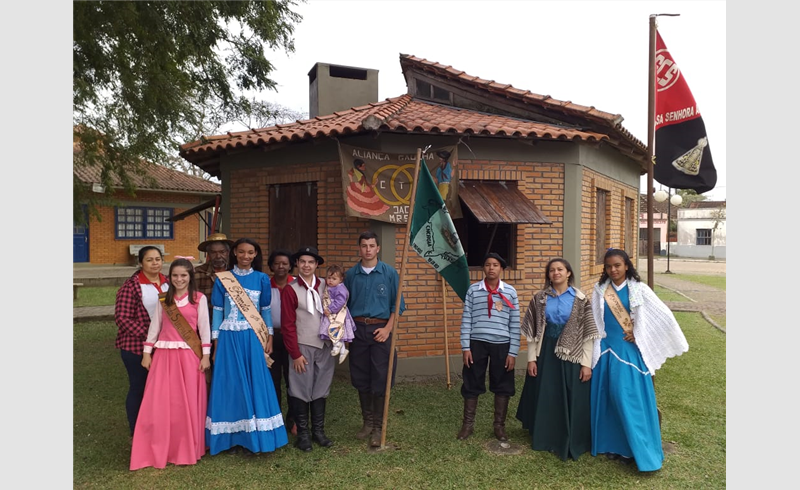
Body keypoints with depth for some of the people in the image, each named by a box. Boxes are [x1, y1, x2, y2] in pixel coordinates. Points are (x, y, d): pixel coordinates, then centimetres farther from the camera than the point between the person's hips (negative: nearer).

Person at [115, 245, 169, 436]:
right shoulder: (131, 285, -11)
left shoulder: (167, 283, 6)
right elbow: (122, 317, -14)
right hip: (136, 347, -5)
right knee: (139, 388, 8)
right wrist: (147, 336, -17)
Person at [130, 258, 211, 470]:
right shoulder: (164, 298, 8)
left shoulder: (199, 298, -1)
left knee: (188, 403, 5)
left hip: (189, 355, -2)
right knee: (160, 403, 2)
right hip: (164, 354, 3)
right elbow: (155, 325, 9)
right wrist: (147, 352, 5)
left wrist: (205, 355, -6)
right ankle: (159, 450, 17)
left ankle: (187, 449, 21)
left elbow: (204, 328, -2)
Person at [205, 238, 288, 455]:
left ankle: (255, 437, 15)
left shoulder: (262, 279, 4)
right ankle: (232, 437, 18)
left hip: (253, 338, 0)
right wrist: (216, 343, 1)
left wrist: (269, 338, 1)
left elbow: (266, 310, 7)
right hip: (229, 338, 0)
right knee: (230, 385, 5)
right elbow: (218, 311, 3)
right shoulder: (223, 278, 2)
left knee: (255, 385, 2)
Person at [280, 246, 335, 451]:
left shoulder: (325, 286, 4)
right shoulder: (290, 290, -7)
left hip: (324, 346, 4)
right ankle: (303, 434, 18)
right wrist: (295, 354, -10)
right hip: (303, 347, -4)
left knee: (321, 389, 12)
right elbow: (288, 325, -8)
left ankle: (318, 431, 24)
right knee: (301, 390, 4)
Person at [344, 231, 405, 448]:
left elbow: (398, 304, -1)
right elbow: (344, 305, 10)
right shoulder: (350, 275, 5)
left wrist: (387, 329, -10)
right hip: (358, 330, 2)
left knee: (380, 380, -1)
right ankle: (367, 422, 25)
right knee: (361, 379, 9)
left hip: (381, 329, -2)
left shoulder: (389, 273, -2)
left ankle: (378, 427, 12)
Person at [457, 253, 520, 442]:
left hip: (502, 344, 0)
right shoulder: (473, 290, 1)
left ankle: (499, 425, 27)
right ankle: (468, 423, 24)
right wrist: (465, 347, -4)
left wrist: (513, 352, -2)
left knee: (502, 386, 10)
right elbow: (466, 319, 1)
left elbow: (515, 324, 1)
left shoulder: (510, 292, 1)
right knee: (471, 384, 8)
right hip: (477, 343, 0)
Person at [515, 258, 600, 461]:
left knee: (572, 401, 6)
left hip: (572, 354, -2)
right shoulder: (539, 298, 1)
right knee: (545, 399, 11)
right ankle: (545, 440, 28)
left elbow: (588, 333, -4)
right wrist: (531, 358, -2)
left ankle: (571, 444, 23)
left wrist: (586, 363, -8)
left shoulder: (581, 299, -3)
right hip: (545, 353, 2)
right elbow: (532, 331, 2)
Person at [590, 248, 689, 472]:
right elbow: (594, 321, 5)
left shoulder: (638, 289, -5)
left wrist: (640, 335, -3)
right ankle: (613, 445, 22)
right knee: (608, 398, 8)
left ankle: (637, 450, 8)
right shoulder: (599, 290, 2)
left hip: (630, 350, -3)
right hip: (606, 350, 3)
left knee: (630, 398, -4)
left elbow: (664, 316, -5)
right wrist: (594, 349, 1)